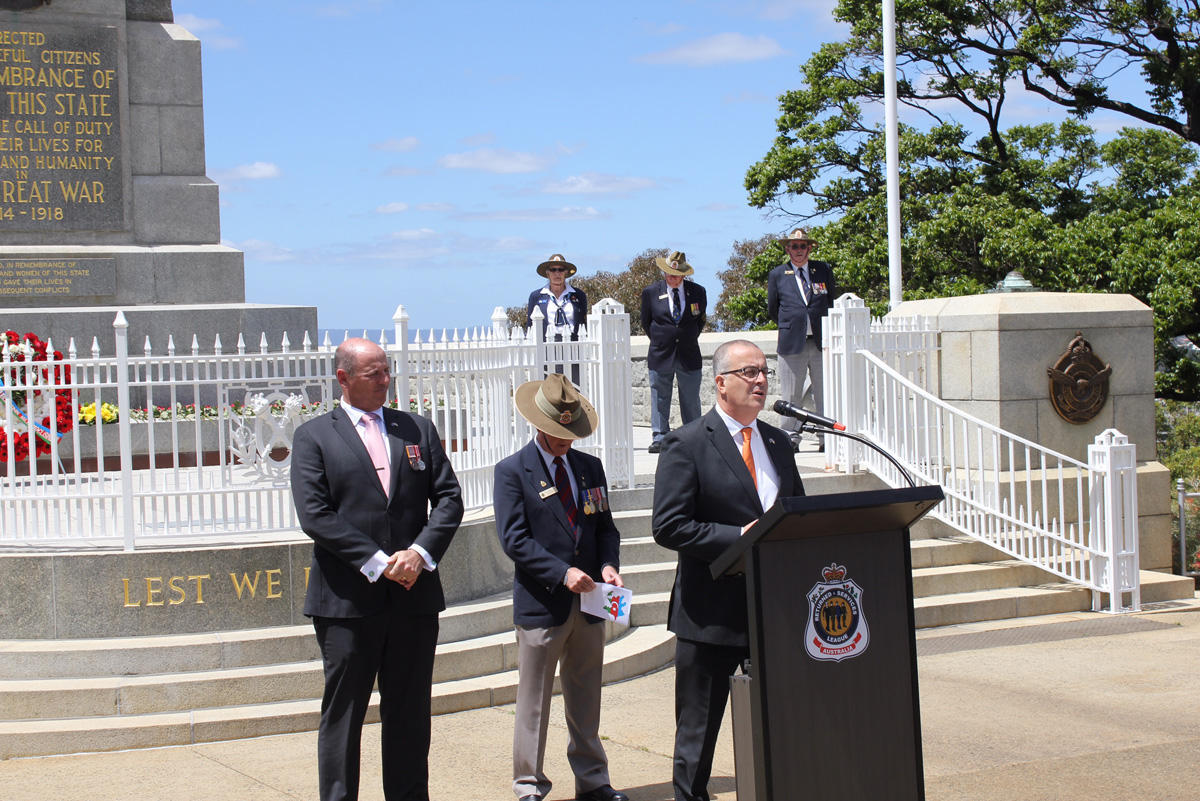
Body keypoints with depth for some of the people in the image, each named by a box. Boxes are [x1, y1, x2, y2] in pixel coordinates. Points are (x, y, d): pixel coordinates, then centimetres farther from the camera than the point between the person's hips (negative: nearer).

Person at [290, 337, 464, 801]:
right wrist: (376, 563, -14)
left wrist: (421, 552, -9)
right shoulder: (313, 437, 1)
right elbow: (314, 515, -9)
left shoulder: (417, 430, 12)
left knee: (410, 712, 10)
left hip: (414, 593, 3)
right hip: (348, 600, -3)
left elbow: (449, 498, 7)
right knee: (342, 713, 4)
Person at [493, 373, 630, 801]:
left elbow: (605, 526, 14)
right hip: (541, 604, -5)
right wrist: (562, 572, -20)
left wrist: (607, 565, -6)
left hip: (588, 604, 5)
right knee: (533, 703, 3)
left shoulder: (590, 467, 12)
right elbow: (514, 539, -11)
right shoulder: (512, 471, -5)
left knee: (586, 701, 13)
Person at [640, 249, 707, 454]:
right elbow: (646, 323, 11)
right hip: (660, 354, 0)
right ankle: (659, 439, 7)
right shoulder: (651, 293, 0)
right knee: (660, 398, 2)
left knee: (691, 399, 4)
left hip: (689, 355, 0)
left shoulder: (698, 292, 2)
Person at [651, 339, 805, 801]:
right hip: (713, 612, -6)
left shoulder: (777, 442, 12)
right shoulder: (687, 445, -9)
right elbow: (668, 527, -16)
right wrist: (740, 538, -21)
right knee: (698, 733, 6)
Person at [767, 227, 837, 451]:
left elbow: (832, 302, 18)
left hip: (821, 341, 1)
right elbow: (772, 310, 15)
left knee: (825, 392, 1)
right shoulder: (777, 275, 7)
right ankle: (791, 437, 9)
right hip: (792, 343, -1)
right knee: (790, 395, 1)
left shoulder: (824, 271, 9)